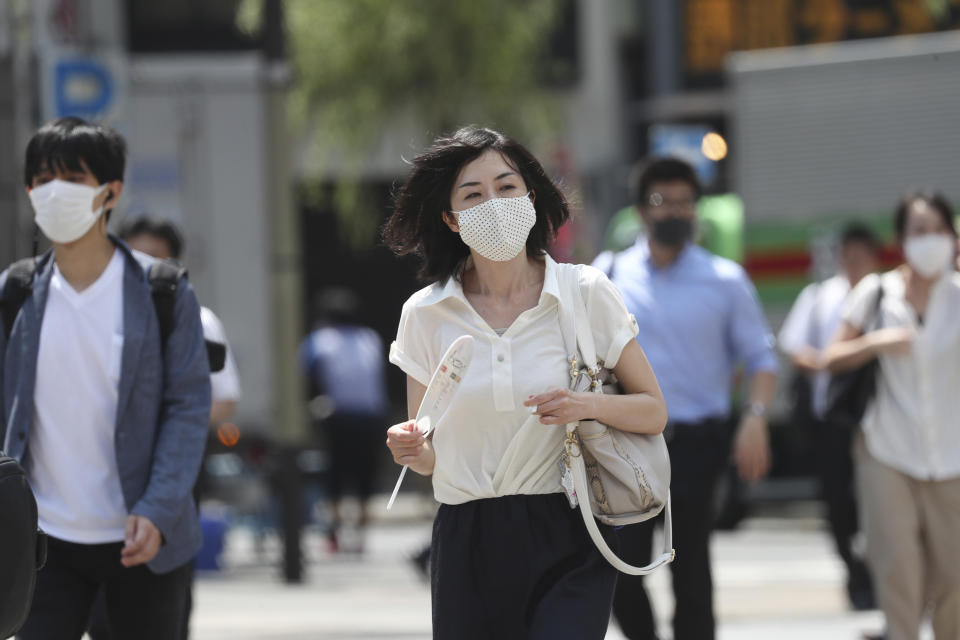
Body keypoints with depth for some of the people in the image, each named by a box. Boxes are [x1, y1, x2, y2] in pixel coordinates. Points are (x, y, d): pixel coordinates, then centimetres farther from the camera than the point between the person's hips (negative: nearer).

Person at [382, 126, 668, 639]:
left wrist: (588, 406, -14)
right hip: (466, 543, 2)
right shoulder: (425, 315, 5)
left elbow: (653, 412, 5)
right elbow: (430, 456, 10)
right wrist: (411, 450, -12)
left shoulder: (585, 294, 0)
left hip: (567, 542, -2)